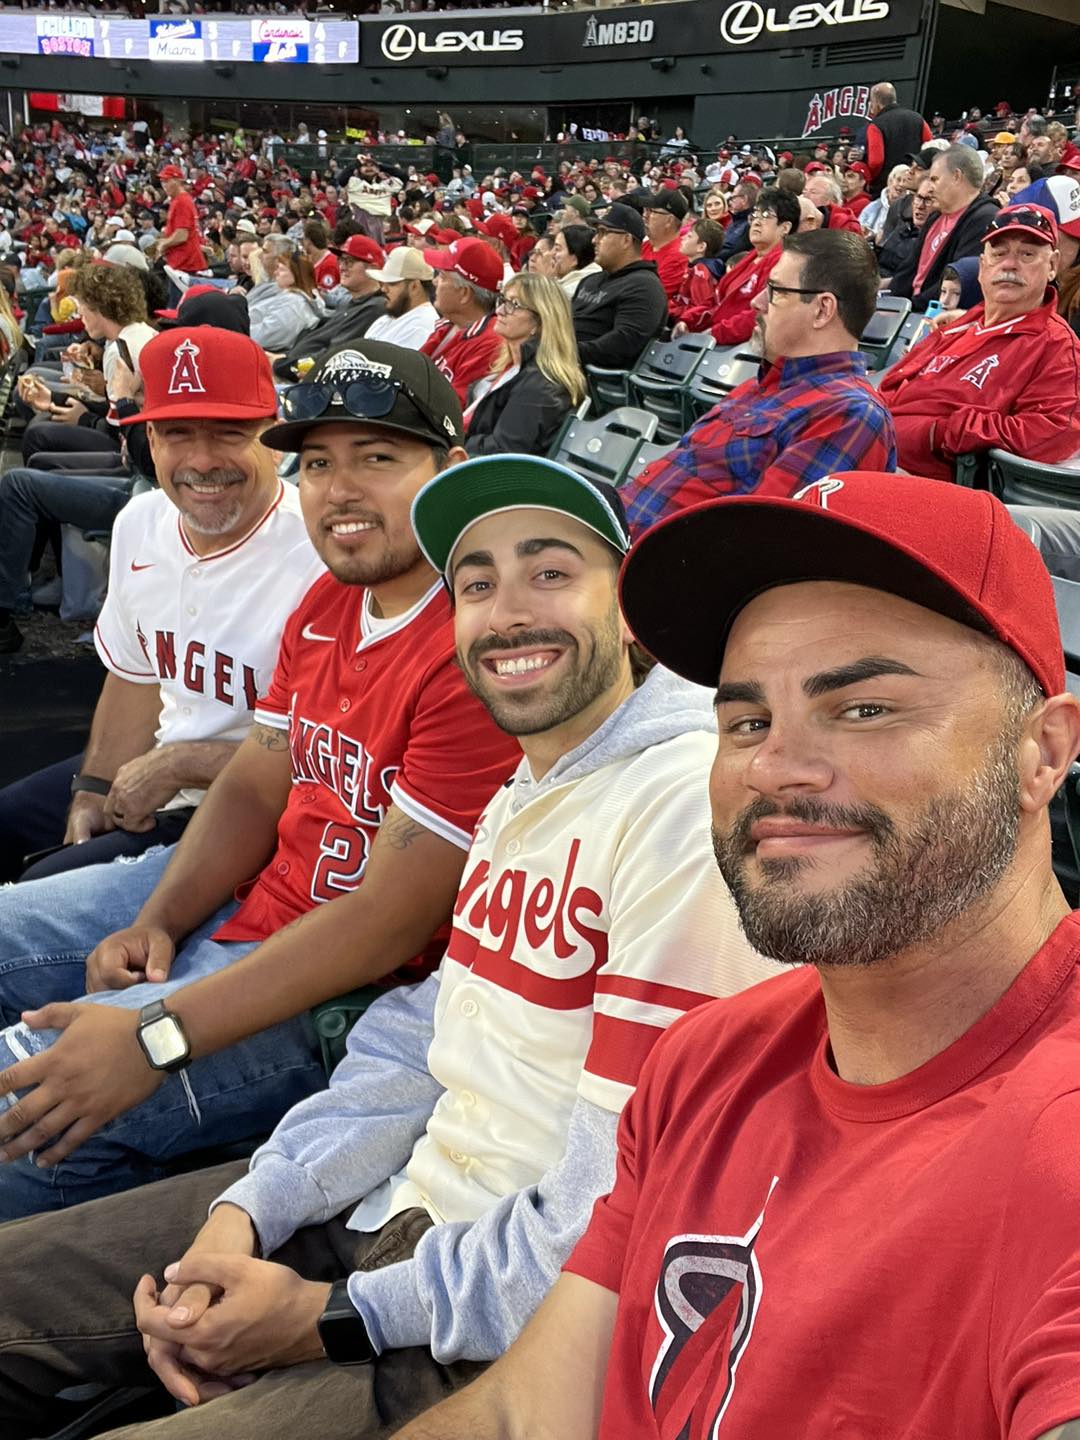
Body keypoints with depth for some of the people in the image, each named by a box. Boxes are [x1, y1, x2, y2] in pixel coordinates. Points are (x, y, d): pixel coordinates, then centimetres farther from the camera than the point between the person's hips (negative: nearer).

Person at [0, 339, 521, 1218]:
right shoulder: (328, 602, 6)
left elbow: (393, 919, -26)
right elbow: (255, 789, 10)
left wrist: (156, 1039, -27)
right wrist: (156, 923, -8)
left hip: (342, 989, -9)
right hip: (249, 888, 10)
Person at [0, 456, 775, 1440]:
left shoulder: (688, 803, -21)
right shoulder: (523, 791, 12)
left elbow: (624, 1208, -23)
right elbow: (430, 1036, 12)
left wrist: (338, 1318, -16)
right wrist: (245, 1211, -1)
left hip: (510, 1321, -8)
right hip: (399, 1198, 9)